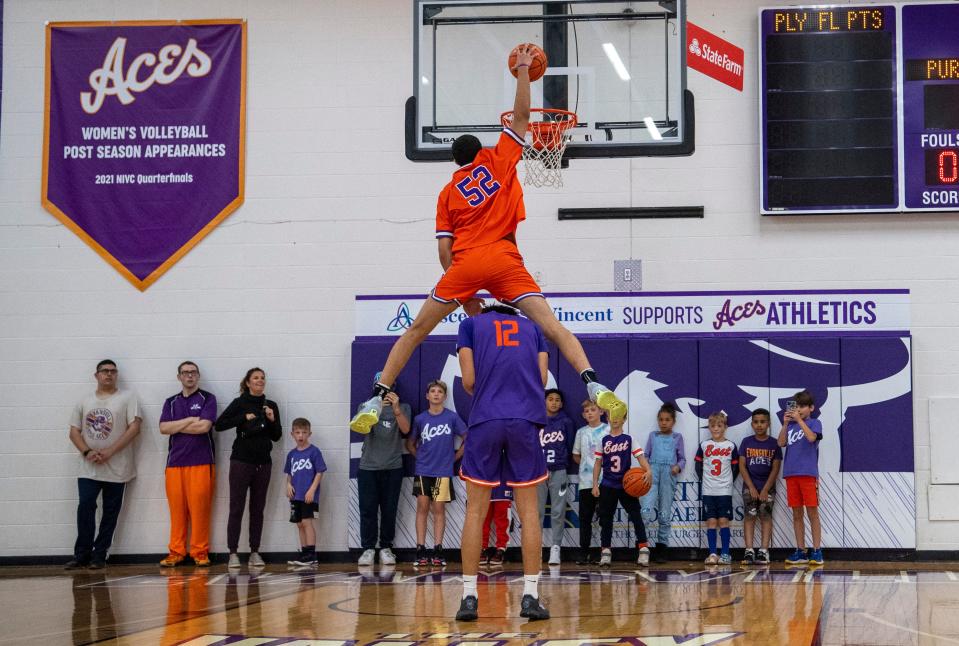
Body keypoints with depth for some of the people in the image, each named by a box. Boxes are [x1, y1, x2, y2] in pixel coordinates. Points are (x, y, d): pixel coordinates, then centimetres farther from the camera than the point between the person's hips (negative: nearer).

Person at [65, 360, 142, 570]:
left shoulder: (127, 398, 2)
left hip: (116, 468, -2)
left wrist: (109, 452, -14)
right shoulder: (84, 402, 13)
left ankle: (99, 555, 8)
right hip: (88, 468, 2)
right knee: (85, 506, -8)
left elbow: (134, 428, -7)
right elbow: (74, 432, 10)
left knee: (110, 511, 1)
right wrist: (87, 452, -9)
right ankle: (81, 554, -1)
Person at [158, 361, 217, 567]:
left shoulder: (207, 399, 6)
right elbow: (163, 428, 1)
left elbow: (204, 426, -9)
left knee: (200, 508, -6)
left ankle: (200, 552, 0)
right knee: (177, 509, 1)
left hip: (201, 462, -3)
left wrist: (177, 427, 0)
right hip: (175, 462, 3)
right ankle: (176, 552, 7)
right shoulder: (171, 402, 16)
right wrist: (190, 421, -7)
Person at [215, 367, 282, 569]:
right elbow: (219, 425, -9)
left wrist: (272, 420, -6)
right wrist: (244, 418, -15)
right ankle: (233, 553, -3)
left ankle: (255, 552, 10)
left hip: (263, 462, 4)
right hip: (241, 461, -4)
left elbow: (276, 437, 12)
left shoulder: (271, 405, 10)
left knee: (258, 508, 6)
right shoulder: (240, 403, -1)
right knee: (236, 508, -4)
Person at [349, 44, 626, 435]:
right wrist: (523, 70, 25)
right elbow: (521, 116, 18)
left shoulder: (448, 193, 19)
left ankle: (377, 398, 9)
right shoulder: (497, 159, 16)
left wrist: (465, 295, 16)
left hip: (464, 263, 1)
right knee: (550, 326, -5)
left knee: (416, 330, 12)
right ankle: (593, 384, -25)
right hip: (504, 259, -1)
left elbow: (444, 249, 12)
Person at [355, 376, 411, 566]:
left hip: (393, 467, 0)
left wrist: (396, 408, -22)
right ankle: (368, 548, 1)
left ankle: (386, 547, 8)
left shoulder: (403, 407, 10)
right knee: (368, 509, -4)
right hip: (368, 466, 0)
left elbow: (405, 429, -7)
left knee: (389, 510, 0)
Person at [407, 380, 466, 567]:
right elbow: (410, 443, 14)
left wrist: (455, 456, 2)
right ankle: (421, 551, 3)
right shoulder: (420, 419, 4)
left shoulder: (452, 417, -1)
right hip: (423, 470, 1)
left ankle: (437, 551, 4)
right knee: (422, 507, 1)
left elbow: (467, 438, 4)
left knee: (438, 509, 1)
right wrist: (420, 456, 3)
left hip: (443, 471, -1)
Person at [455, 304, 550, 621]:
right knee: (528, 510, 6)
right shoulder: (531, 327, 21)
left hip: (484, 420, -1)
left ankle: (469, 597, 3)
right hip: (526, 421, 1)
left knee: (476, 510, 5)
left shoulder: (471, 324, 15)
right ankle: (530, 596, 3)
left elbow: (468, 381, 6)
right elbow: (542, 379, 12)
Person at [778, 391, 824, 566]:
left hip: (808, 473, -4)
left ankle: (817, 551, 0)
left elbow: (811, 437, -16)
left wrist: (799, 419, -15)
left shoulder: (815, 423, 3)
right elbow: (781, 443, 3)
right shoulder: (790, 425, 14)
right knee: (796, 513, 8)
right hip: (791, 473, 4)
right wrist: (785, 423, -6)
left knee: (812, 512, -3)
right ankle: (800, 551, 13)